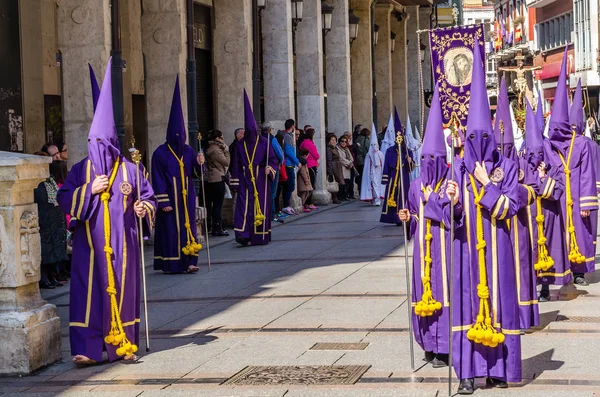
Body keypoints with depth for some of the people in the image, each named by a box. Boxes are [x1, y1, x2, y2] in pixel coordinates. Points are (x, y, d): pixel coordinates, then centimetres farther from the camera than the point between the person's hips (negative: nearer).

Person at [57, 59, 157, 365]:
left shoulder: (129, 170, 4)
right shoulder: (81, 170, 3)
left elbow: (148, 196, 10)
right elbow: (64, 199, 1)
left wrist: (143, 207, -12)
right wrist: (89, 190, -11)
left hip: (122, 242, 1)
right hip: (90, 243, -1)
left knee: (123, 289, 4)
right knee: (89, 290, -7)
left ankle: (123, 345, 14)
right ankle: (87, 348, -7)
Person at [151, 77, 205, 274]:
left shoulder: (189, 151, 9)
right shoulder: (160, 153, -6)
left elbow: (195, 173, 13)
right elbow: (158, 179, -8)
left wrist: (199, 164, -9)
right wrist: (163, 201, -12)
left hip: (186, 197, 5)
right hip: (169, 197, -5)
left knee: (188, 226, 2)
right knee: (170, 228, -2)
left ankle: (189, 261, 3)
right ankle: (170, 264, 3)